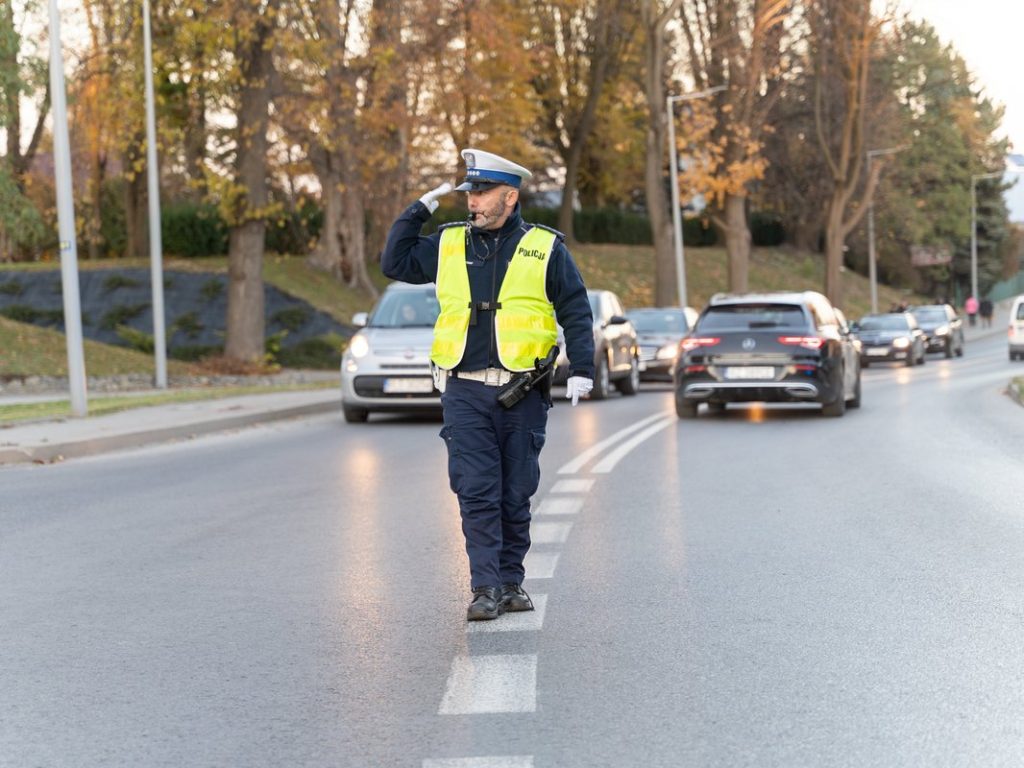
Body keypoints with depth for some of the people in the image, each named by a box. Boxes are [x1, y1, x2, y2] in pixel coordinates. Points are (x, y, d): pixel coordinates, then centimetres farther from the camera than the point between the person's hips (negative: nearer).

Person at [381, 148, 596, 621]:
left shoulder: (544, 249, 4)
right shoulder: (447, 244, 10)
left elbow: (576, 313, 6)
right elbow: (394, 263, 16)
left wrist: (580, 370, -3)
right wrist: (421, 209, 10)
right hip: (465, 394, 1)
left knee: (515, 496, 7)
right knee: (477, 493, -7)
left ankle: (511, 583, 19)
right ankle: (486, 588, -5)